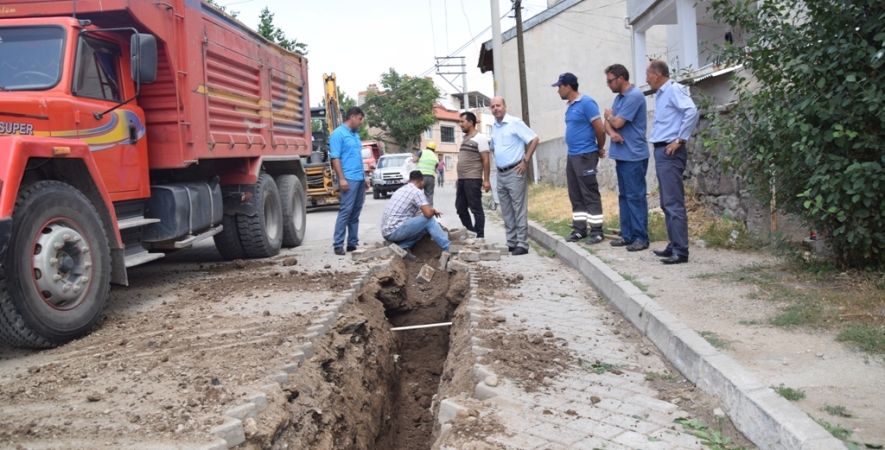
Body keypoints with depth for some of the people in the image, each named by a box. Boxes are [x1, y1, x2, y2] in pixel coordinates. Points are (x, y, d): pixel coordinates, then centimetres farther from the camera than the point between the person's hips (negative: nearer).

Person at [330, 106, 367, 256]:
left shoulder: (355, 135, 19)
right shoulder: (338, 134, -7)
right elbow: (335, 158, -13)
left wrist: (364, 177, 19)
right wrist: (342, 178, -18)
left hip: (359, 179, 9)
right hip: (349, 179, -9)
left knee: (356, 212, 9)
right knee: (346, 211, -11)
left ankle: (353, 243, 14)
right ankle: (338, 244, -7)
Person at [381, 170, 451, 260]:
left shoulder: (401, 189, 20)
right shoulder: (416, 191, -7)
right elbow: (428, 213, -15)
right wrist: (434, 211, 8)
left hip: (387, 231, 9)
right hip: (394, 231, -9)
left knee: (421, 229, 20)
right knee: (429, 220, -2)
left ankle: (402, 247, 1)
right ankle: (448, 249, -1)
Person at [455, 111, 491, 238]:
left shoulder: (479, 138, -5)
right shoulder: (464, 139, 18)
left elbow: (485, 160, -10)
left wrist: (486, 180, -16)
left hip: (473, 180, -8)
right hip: (462, 180, 8)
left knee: (476, 209, -3)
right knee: (460, 208, 11)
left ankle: (479, 236, 4)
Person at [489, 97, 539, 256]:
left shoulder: (515, 123, -9)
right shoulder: (494, 127, 13)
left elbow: (534, 139, -11)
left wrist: (526, 161, -13)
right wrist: (498, 162, 14)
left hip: (515, 172, -8)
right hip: (500, 174, 8)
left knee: (519, 210, -5)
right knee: (506, 211, 10)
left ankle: (522, 244, -1)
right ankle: (511, 243, 17)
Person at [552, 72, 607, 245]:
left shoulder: (586, 103, -13)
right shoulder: (570, 106, 14)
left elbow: (600, 129, -15)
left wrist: (600, 149, -2)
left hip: (585, 155, -9)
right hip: (572, 156, 9)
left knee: (590, 195, -5)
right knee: (575, 195, 12)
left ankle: (597, 231, 1)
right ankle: (579, 229, 20)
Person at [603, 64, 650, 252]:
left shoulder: (634, 96, -14)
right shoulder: (619, 97, 16)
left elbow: (618, 122, -18)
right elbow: (608, 123, 13)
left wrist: (609, 115, 5)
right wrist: (612, 132, -10)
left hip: (634, 156, -9)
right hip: (621, 155, 10)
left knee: (636, 197, -7)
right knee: (624, 196, 11)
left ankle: (641, 238, -3)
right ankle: (627, 235, 17)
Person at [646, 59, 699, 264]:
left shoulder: (673, 89, -9)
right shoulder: (660, 94, 18)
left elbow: (691, 111, -23)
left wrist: (679, 140, -20)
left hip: (670, 152, -10)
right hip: (661, 151, 10)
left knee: (674, 203, -10)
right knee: (667, 203, 13)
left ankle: (681, 251, -9)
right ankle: (674, 246, 20)